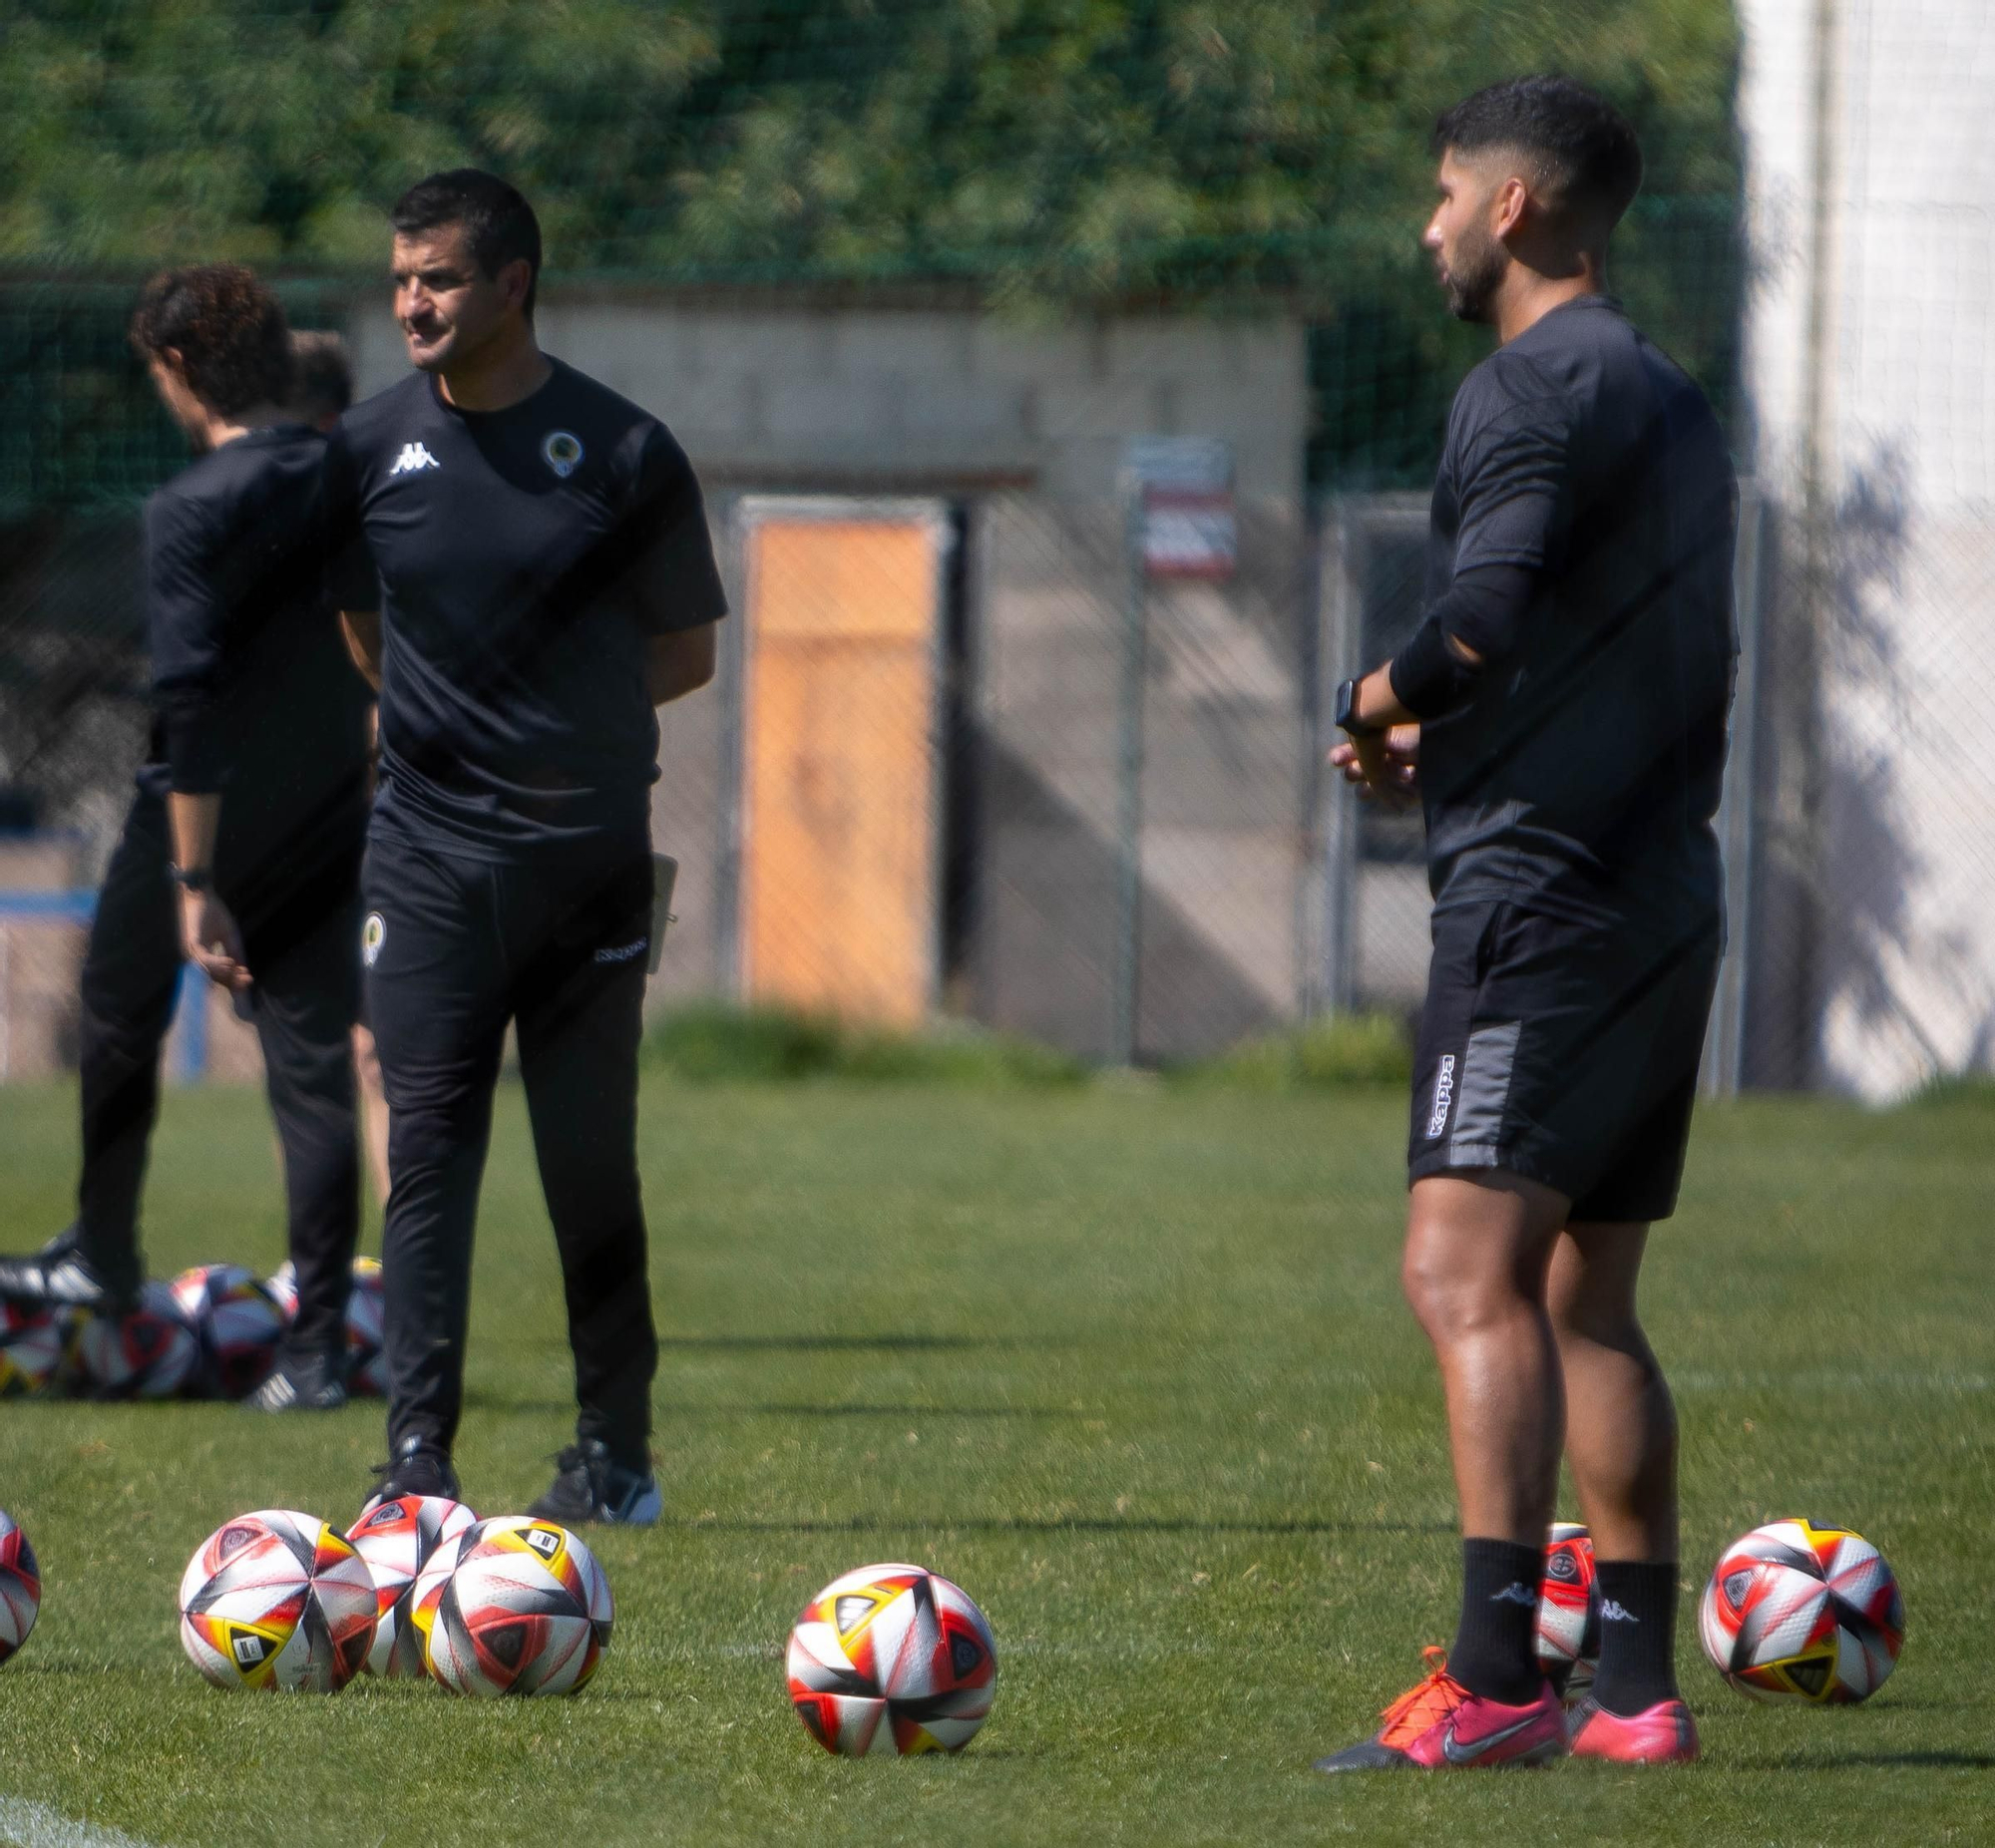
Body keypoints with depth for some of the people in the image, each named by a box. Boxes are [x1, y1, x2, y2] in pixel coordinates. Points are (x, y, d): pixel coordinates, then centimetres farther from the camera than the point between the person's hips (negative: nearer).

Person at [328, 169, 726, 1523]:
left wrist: (565, 717, -3)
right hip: (429, 856, 1)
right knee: (428, 1151, -6)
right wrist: (448, 716, 8)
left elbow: (686, 651, 6)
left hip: (587, 851, -1)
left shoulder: (623, 453, -2)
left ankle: (617, 1452, 13)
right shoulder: (371, 450, 5)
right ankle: (419, 1460, -8)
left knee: (593, 1165, 3)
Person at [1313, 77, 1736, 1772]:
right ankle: (1639, 1685, 12)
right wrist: (1452, 737, 22)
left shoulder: (1534, 387, -9)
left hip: (1544, 895, -10)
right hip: (1669, 897, 10)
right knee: (1587, 1303, 13)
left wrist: (1380, 704, -4)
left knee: (1468, 1270, -16)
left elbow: (1484, 618, -24)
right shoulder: (1676, 406, 21)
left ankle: (1497, 1680, -26)